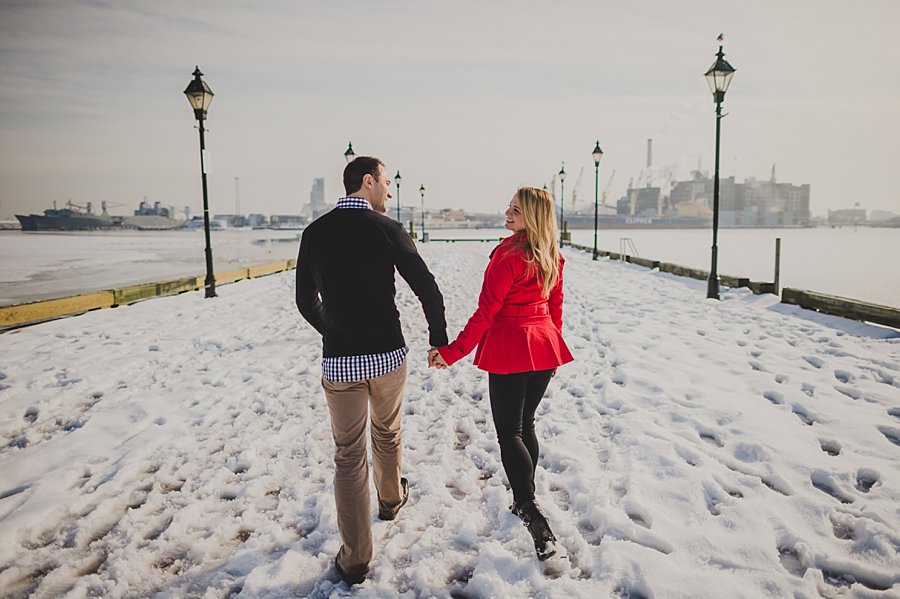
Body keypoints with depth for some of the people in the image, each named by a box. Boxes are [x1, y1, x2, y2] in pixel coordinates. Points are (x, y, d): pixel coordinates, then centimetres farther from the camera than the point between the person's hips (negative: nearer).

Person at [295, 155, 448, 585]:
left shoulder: (314, 232, 1)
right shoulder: (387, 229, -8)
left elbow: (306, 301, 8)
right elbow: (428, 290, -10)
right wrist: (439, 339, 6)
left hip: (338, 361, 1)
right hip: (388, 356, -1)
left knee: (349, 457, 10)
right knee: (387, 434, 26)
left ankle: (355, 559, 17)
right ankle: (391, 499, 50)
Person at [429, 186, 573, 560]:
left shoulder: (509, 255, -17)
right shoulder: (553, 257, 6)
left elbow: (486, 312, -18)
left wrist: (452, 353, -15)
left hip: (509, 349, -7)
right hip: (544, 347, 7)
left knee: (509, 434, 1)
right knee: (526, 424, 20)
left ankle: (534, 517, -4)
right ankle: (524, 500, 31)